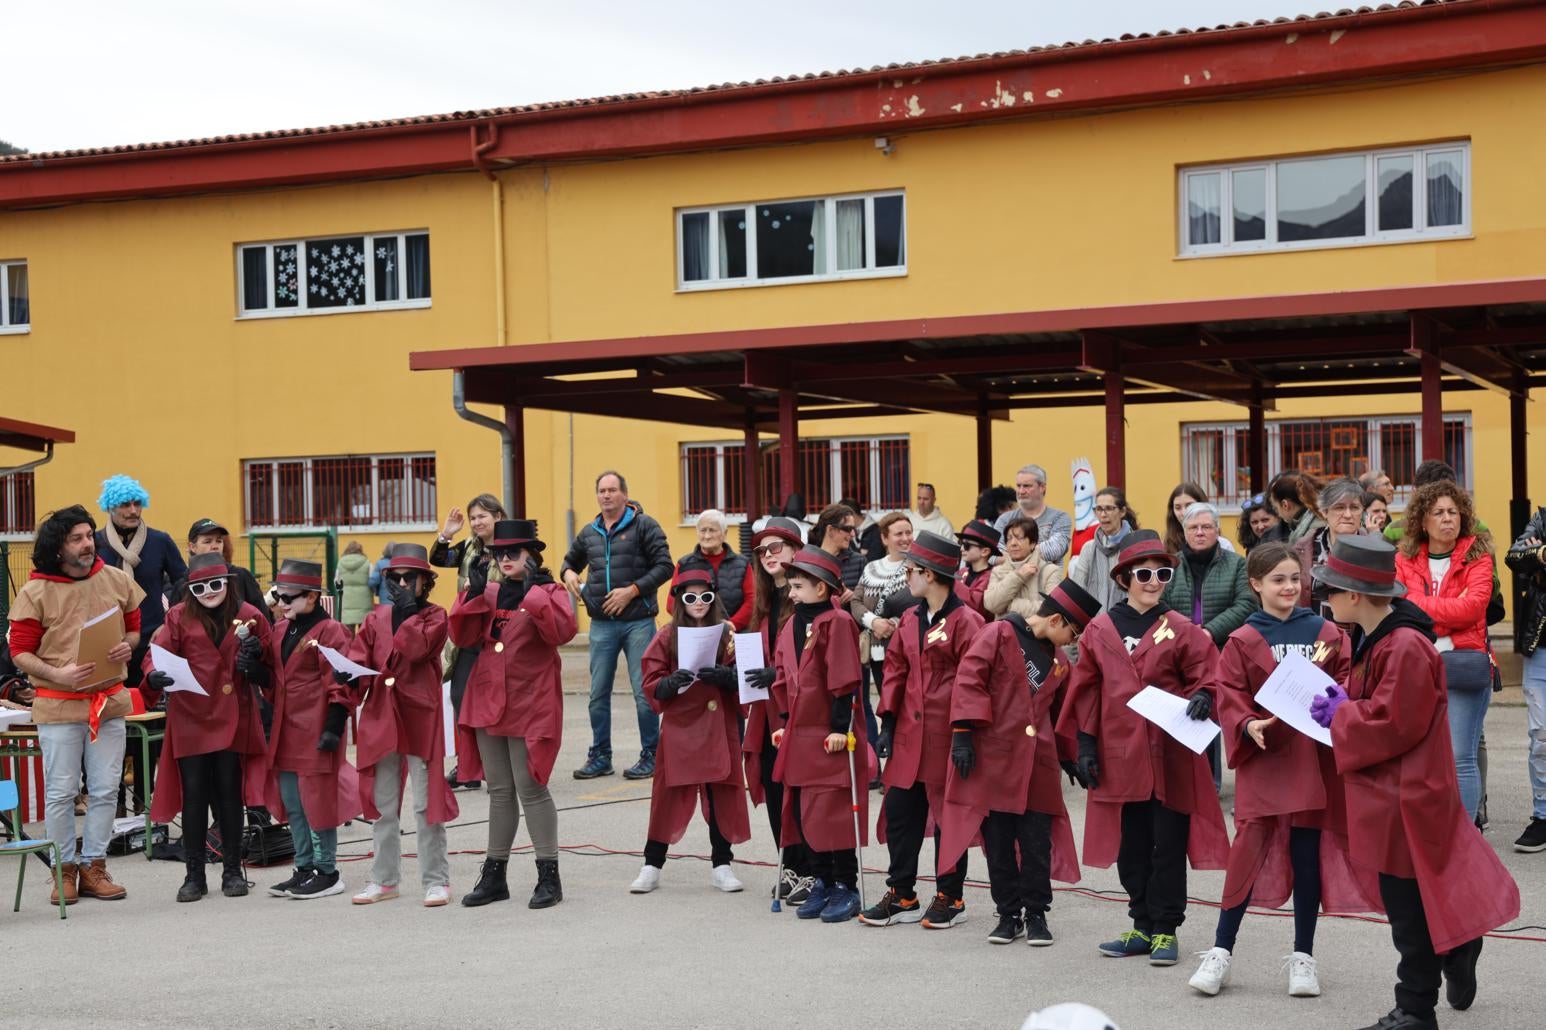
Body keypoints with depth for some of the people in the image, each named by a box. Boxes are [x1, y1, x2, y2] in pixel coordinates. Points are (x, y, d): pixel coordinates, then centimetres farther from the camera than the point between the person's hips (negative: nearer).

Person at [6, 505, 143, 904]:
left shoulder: (116, 580, 3)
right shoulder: (35, 592, -7)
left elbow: (134, 627, 15)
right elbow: (20, 651, -4)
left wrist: (127, 646, -7)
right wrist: (58, 674, -19)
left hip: (108, 701, 3)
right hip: (57, 706, -3)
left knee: (105, 790, 6)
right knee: (61, 792, 2)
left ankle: (93, 866, 17)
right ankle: (65, 869, 14)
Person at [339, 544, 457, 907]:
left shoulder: (434, 616, 0)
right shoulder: (376, 617, 13)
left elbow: (415, 648, -17)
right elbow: (360, 655, 5)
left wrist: (408, 609, -13)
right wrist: (347, 672, -15)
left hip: (420, 716, -5)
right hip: (380, 716, 5)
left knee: (426, 803, -2)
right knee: (382, 804, 11)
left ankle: (436, 880, 5)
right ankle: (384, 879, 20)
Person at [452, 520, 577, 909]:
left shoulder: (547, 592, -3)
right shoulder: (489, 594, 12)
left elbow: (562, 630, -21)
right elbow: (463, 636, 3)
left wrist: (534, 590, -23)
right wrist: (473, 594, -9)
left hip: (529, 707, -5)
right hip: (487, 704, 6)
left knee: (531, 789, -5)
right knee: (499, 791, 12)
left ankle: (549, 877, 2)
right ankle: (494, 875, 19)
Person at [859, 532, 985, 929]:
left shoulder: (964, 621, -11)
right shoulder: (909, 619, 11)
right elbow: (896, 670, 14)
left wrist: (964, 732, -16)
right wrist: (887, 723, 7)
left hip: (946, 734, -7)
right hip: (909, 733, 7)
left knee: (948, 815, 4)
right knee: (900, 812, 7)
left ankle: (951, 897, 16)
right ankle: (901, 896, 17)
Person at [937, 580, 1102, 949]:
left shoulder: (1059, 660, 15)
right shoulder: (1000, 634, -4)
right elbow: (969, 679, -10)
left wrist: (1068, 755, 24)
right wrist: (965, 732, -15)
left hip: (1038, 762, 4)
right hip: (993, 756, -4)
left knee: (1038, 844, 2)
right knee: (998, 842, 3)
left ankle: (1036, 914, 13)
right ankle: (1008, 914, 14)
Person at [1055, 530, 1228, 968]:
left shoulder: (1181, 630, -1)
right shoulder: (1100, 630, 5)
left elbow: (1206, 675, 0)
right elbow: (1086, 691, 7)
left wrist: (1203, 697, -23)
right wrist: (1085, 744, 2)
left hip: (1170, 757, -2)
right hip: (1119, 755, 3)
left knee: (1168, 846, 3)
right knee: (1130, 848, 10)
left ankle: (1166, 930, 14)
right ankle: (1143, 927, 23)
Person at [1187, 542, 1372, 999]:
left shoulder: (1327, 633, 6)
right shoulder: (1244, 640, 1)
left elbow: (1347, 681, 6)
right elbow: (1229, 694, -4)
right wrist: (1247, 725, -21)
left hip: (1313, 759, 2)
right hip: (1264, 758, -2)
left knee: (1308, 853, 6)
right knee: (1250, 849, -2)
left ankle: (1303, 955, 18)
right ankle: (1221, 950, 9)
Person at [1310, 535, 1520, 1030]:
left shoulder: (1405, 648, -23)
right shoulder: (1378, 639, 9)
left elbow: (1393, 725, -25)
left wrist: (1339, 715, -13)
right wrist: (1343, 701, 4)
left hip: (1406, 798, -9)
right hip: (1394, 790, 10)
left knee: (1408, 903, 1)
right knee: (1410, 899, 18)